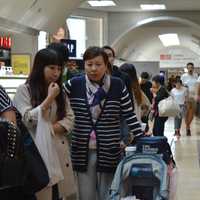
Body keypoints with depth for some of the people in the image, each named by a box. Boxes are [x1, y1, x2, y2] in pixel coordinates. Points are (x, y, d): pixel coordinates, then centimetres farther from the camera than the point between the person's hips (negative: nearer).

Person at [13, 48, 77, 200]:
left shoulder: (60, 91, 15)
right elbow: (27, 120, -14)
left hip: (59, 150, 5)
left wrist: (51, 129, -9)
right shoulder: (24, 90, -4)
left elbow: (69, 119, 8)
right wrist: (49, 98, -14)